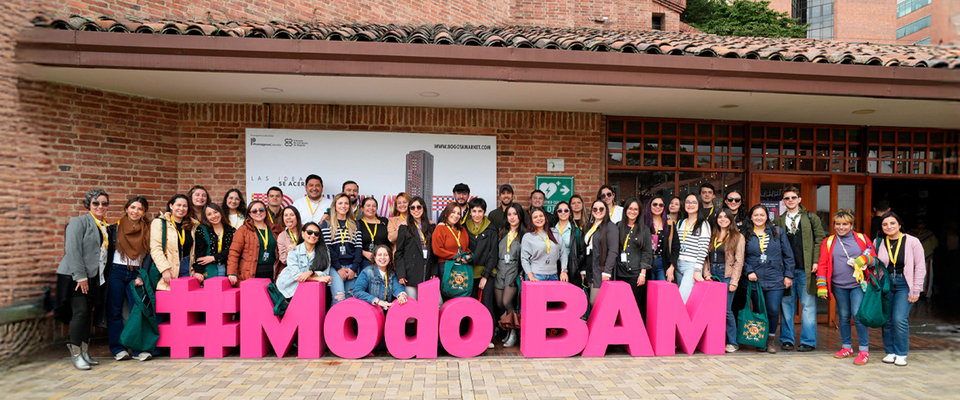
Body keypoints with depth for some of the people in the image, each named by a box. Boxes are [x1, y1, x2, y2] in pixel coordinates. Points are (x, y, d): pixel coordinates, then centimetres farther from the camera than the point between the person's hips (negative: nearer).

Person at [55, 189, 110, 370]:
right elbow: (73, 250, -15)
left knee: (87, 314, 9)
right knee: (80, 312, -10)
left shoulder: (105, 227, 14)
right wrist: (80, 276, -18)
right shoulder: (79, 221, -7)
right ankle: (75, 355, -1)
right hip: (75, 276, -7)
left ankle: (85, 353, 15)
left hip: (92, 277, 7)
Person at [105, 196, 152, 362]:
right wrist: (106, 274, -2)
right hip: (116, 272, 0)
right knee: (114, 311, 2)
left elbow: (148, 255, 4)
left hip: (136, 274, 0)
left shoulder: (147, 230, 6)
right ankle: (117, 348, 11)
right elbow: (109, 251, 5)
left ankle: (139, 348, 1)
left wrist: (142, 276, -5)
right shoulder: (115, 228, 5)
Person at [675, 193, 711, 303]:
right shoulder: (680, 223, 16)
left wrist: (697, 270, -13)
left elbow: (703, 248, -8)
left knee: (682, 298, -18)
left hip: (692, 266, -6)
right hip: (678, 265, 6)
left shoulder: (703, 224, -2)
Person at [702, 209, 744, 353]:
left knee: (726, 310, -7)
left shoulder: (738, 237, 2)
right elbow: (706, 257, 13)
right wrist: (706, 274, -1)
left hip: (727, 275, -4)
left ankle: (732, 342, 7)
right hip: (713, 275, 4)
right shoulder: (712, 236, 15)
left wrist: (734, 282, -10)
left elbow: (739, 261, -4)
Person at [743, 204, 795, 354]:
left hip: (775, 279, 0)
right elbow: (741, 257, 7)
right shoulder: (746, 235, 5)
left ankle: (771, 339, 16)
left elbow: (788, 255, 8)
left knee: (773, 310, -5)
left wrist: (788, 275, 3)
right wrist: (749, 271, -8)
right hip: (755, 280, 0)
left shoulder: (777, 232, 7)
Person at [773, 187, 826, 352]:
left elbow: (820, 239, 3)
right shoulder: (778, 221, 12)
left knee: (808, 305, 1)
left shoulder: (811, 218, 8)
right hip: (785, 269, 2)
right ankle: (787, 339, 14)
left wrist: (816, 262, -7)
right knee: (786, 304, 5)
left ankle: (808, 341, 9)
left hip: (806, 269, -2)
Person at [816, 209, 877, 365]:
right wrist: (821, 286, 0)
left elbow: (874, 257, 9)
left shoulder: (862, 239, 6)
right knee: (843, 316, 9)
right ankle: (847, 347, 22)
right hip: (839, 286, 2)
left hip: (858, 284, -2)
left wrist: (864, 259, -13)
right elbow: (822, 264, 6)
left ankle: (864, 350, 1)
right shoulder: (828, 242, 8)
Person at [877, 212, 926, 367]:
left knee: (899, 319, -11)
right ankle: (890, 352, 17)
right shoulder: (878, 243, 2)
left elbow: (920, 268, -2)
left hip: (904, 285, -2)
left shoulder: (912, 242, -4)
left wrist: (915, 291, -4)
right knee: (887, 319, 3)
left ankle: (901, 354, 4)